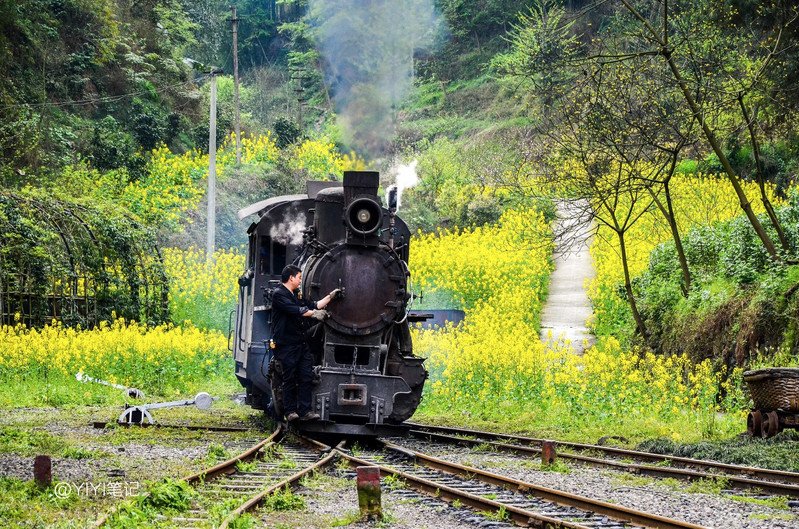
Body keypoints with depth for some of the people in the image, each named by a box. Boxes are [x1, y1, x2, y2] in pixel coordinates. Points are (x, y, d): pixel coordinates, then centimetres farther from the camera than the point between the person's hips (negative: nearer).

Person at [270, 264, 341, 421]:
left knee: (306, 376, 1)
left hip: (301, 343, 9)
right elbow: (293, 310, -21)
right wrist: (313, 313, -24)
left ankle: (305, 411, 0)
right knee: (290, 379, -2)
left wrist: (330, 297, 19)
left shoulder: (295, 295, 21)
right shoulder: (279, 294, -8)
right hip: (286, 345, -8)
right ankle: (290, 412, 6)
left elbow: (312, 306, 22)